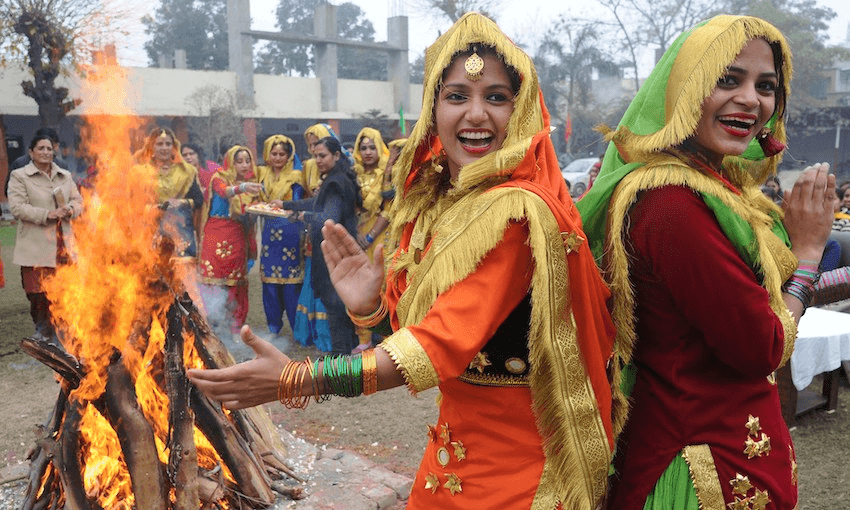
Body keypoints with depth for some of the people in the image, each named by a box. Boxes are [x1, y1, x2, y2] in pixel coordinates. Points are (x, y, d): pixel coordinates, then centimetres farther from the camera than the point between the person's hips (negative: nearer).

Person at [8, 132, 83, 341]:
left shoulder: (65, 176, 16)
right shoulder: (19, 176, 1)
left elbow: (78, 200, 16)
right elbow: (17, 207, -9)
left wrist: (70, 210, -8)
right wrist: (47, 214, -19)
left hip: (62, 243, 4)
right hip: (36, 244, -4)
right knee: (38, 290, -2)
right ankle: (42, 329, 14)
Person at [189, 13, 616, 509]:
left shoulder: (517, 211, -24)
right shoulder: (432, 199, 1)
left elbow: (447, 339, -30)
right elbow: (413, 317, 7)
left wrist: (297, 379, -32)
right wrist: (372, 305, -15)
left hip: (517, 453, -7)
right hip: (455, 435, 7)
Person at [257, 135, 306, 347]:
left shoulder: (295, 176, 0)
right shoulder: (263, 174, 13)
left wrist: (283, 204, -26)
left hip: (290, 231, -4)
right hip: (270, 231, 4)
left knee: (291, 280, -5)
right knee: (269, 280, 5)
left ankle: (298, 329, 4)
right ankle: (273, 328, 16)